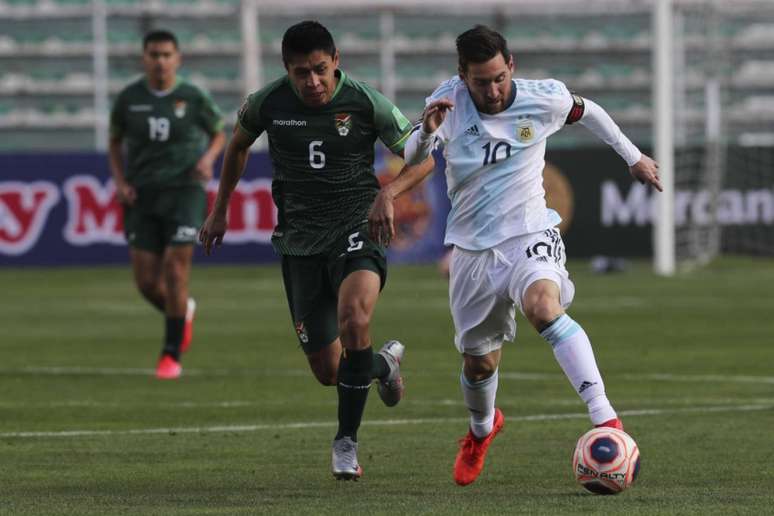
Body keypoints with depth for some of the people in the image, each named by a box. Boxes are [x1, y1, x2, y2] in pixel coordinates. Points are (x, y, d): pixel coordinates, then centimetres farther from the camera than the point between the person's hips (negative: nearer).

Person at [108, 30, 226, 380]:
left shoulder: (193, 98, -3)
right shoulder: (129, 99, 1)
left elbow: (219, 134, 13)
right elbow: (115, 142, 15)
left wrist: (208, 158, -8)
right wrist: (120, 182, 0)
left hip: (184, 191, -2)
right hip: (142, 196, 2)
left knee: (175, 272, -13)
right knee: (146, 281, -3)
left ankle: (171, 355, -1)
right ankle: (182, 313, 32)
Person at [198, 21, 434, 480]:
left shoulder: (366, 102, -10)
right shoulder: (268, 103, -3)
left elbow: (422, 158, -3)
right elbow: (238, 146, 19)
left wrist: (387, 194, -22)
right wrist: (220, 210, 22)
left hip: (357, 230, -3)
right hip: (300, 242, 3)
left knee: (354, 318, -34)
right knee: (327, 370, 1)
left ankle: (347, 441, -18)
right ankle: (384, 363, 39)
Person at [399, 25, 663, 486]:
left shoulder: (544, 99, -8)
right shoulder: (449, 101, -10)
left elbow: (585, 111, 15)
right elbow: (412, 160, -23)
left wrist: (633, 157, 23)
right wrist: (428, 133, -45)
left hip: (529, 235, -2)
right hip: (472, 247, 2)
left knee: (543, 306, -35)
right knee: (479, 362, 13)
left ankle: (606, 419, -40)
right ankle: (482, 429, 49)